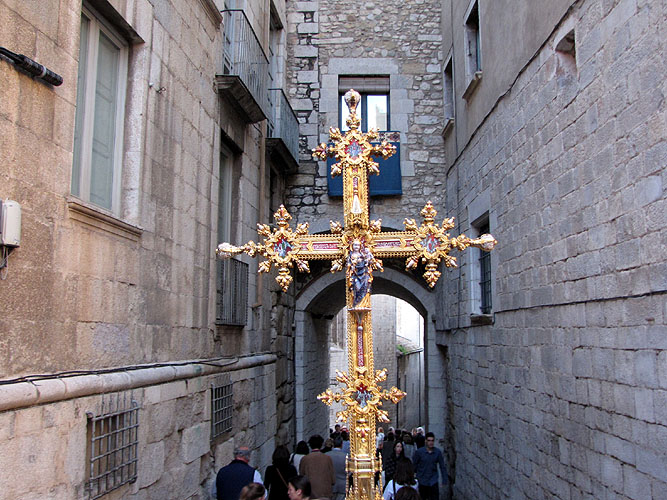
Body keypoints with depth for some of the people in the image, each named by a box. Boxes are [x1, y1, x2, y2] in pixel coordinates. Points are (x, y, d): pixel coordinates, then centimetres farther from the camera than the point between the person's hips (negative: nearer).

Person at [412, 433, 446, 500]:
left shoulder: (438, 452, -3)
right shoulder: (419, 451, -7)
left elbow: (442, 467, 3)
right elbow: (413, 465, 0)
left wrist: (444, 480, 0)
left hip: (433, 482, 0)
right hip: (422, 481, 0)